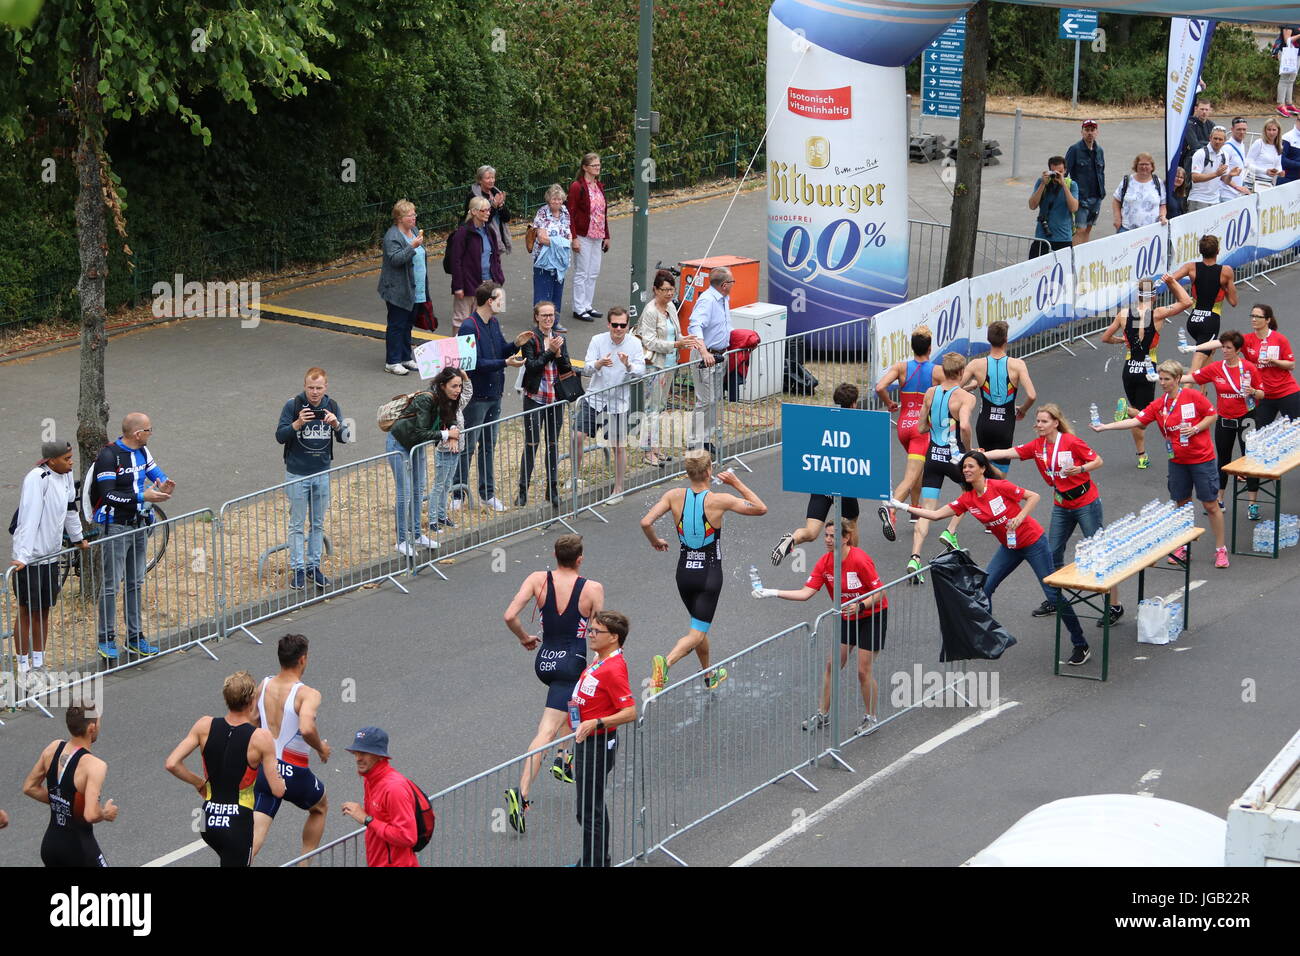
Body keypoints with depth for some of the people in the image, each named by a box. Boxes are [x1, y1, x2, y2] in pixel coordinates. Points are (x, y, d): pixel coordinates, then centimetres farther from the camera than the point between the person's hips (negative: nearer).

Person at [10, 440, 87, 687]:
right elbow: (29, 518, -26)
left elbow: (70, 508, 20)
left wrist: (77, 538, 28)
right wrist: (22, 556, -31)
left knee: (43, 611, 15)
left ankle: (38, 666, 25)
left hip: (51, 555, 7)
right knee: (27, 613, 3)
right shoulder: (37, 478, -21)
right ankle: (24, 669, 11)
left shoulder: (65, 475, 3)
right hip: (30, 558, -7)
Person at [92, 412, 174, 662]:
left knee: (135, 584, 13)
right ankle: (106, 640, 4)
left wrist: (163, 484, -10)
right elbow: (108, 495, -23)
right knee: (110, 585, -4)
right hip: (115, 527, -8)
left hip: (139, 525, 8)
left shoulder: (142, 452, 7)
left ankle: (135, 639, 20)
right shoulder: (109, 456, -18)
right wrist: (143, 496, -27)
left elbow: (155, 471, 15)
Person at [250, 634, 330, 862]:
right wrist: (321, 748, -14)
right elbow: (307, 729, -34)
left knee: (255, 831, 0)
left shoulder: (263, 687, 2)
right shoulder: (308, 694, -18)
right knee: (319, 808, 28)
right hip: (294, 774, -4)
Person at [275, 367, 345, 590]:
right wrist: (297, 423, -29)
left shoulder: (331, 405, -1)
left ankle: (314, 566, 22)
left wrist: (335, 424, -23)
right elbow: (280, 436, -12)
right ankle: (298, 569, 9)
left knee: (318, 523, 11)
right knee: (297, 524, 3)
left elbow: (343, 438, -2)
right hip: (297, 474, -3)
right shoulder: (293, 405, -11)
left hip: (322, 473, 3)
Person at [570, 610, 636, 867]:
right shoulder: (598, 659, 7)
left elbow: (630, 712, -27)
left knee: (589, 810, -4)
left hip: (598, 743, -10)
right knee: (592, 807, 20)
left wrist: (595, 723, -35)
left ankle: (593, 862, 3)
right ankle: (599, 859, 31)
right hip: (586, 741, 10)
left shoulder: (613, 669, -23)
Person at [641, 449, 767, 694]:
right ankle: (666, 661, -30)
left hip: (684, 571, 4)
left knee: (699, 626, 25)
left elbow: (645, 522, -13)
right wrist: (737, 483, 2)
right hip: (709, 573, -4)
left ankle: (709, 675, 42)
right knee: (697, 633, -4)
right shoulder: (719, 500, -15)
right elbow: (761, 509, -4)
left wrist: (655, 542, 6)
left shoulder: (674, 496, -8)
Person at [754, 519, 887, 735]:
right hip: (846, 618, 6)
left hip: (872, 616, -6)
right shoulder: (825, 563, -8)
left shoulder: (860, 560, -26)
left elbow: (880, 593, -19)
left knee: (863, 670, -4)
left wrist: (860, 606, -34)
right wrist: (773, 593, -21)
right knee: (832, 666, 7)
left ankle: (871, 716, 15)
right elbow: (806, 592, -13)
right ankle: (823, 715, 19)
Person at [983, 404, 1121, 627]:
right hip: (1061, 506, 6)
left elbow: (1098, 461, -10)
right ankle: (1054, 600, 24)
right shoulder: (1037, 446, 0)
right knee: (1053, 553, 8)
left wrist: (1080, 469, -28)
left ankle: (1115, 606, 2)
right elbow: (1006, 453, -3)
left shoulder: (1072, 442, -17)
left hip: (1086, 503, -6)